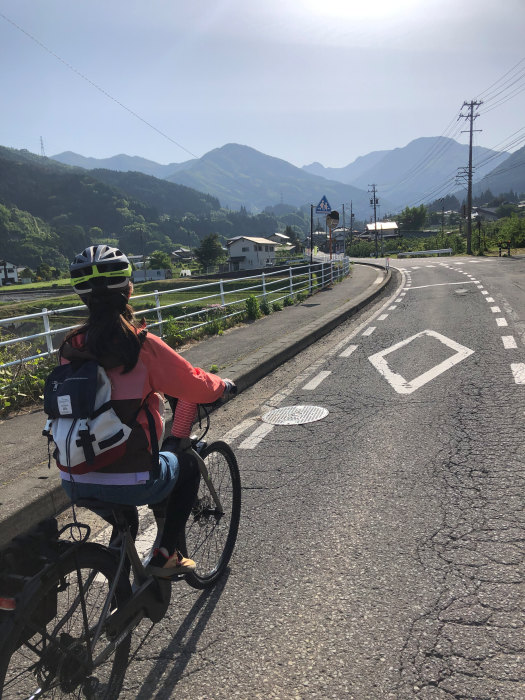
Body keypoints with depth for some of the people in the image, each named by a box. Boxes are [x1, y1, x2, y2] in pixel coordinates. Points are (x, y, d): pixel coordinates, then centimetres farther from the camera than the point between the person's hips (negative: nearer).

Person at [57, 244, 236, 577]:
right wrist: (224, 385, 16)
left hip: (75, 483, 6)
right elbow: (198, 386, -6)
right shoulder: (143, 345, -15)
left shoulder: (70, 347, 0)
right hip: (132, 483, -5)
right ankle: (165, 554, 21)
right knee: (188, 463, 24)